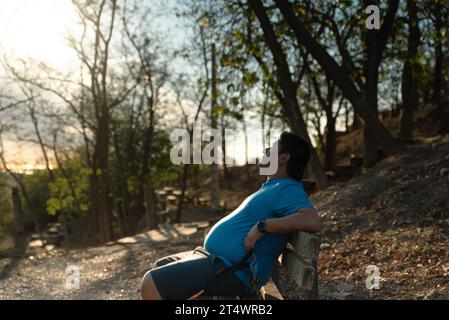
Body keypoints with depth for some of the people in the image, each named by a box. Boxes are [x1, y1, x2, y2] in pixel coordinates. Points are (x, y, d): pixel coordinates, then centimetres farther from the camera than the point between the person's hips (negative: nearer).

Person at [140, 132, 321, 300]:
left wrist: (262, 226, -29)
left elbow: (312, 221, -34)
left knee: (151, 283, -19)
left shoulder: (288, 190, -15)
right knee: (158, 268, 21)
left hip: (233, 270, -11)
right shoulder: (274, 187, 18)